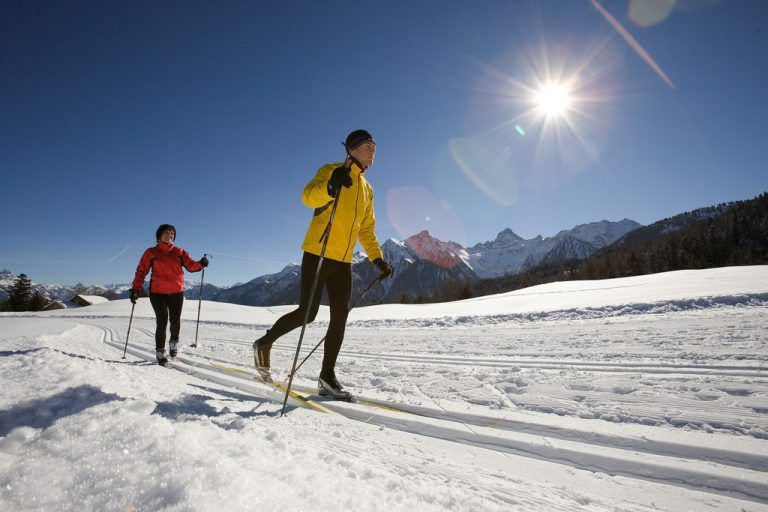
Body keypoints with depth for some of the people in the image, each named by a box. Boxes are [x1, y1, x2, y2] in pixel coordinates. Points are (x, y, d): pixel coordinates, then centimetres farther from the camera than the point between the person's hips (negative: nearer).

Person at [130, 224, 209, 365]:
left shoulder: (179, 252, 9)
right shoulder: (151, 253, 5)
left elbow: (190, 265, 0)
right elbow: (141, 271, 3)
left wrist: (200, 264, -21)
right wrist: (135, 289, -6)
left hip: (176, 292, 2)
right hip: (158, 292, -2)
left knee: (175, 321, 7)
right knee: (162, 322, -3)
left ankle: (174, 343, 34)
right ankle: (160, 352, 12)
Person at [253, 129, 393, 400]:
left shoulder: (367, 189, 20)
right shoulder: (331, 171, 0)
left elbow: (366, 230, 23)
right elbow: (308, 196, -18)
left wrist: (377, 258, 13)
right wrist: (331, 186, -37)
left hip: (344, 261, 7)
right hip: (318, 254, -6)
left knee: (340, 317, 0)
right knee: (307, 313, -8)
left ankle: (327, 377, 8)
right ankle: (265, 343, 16)